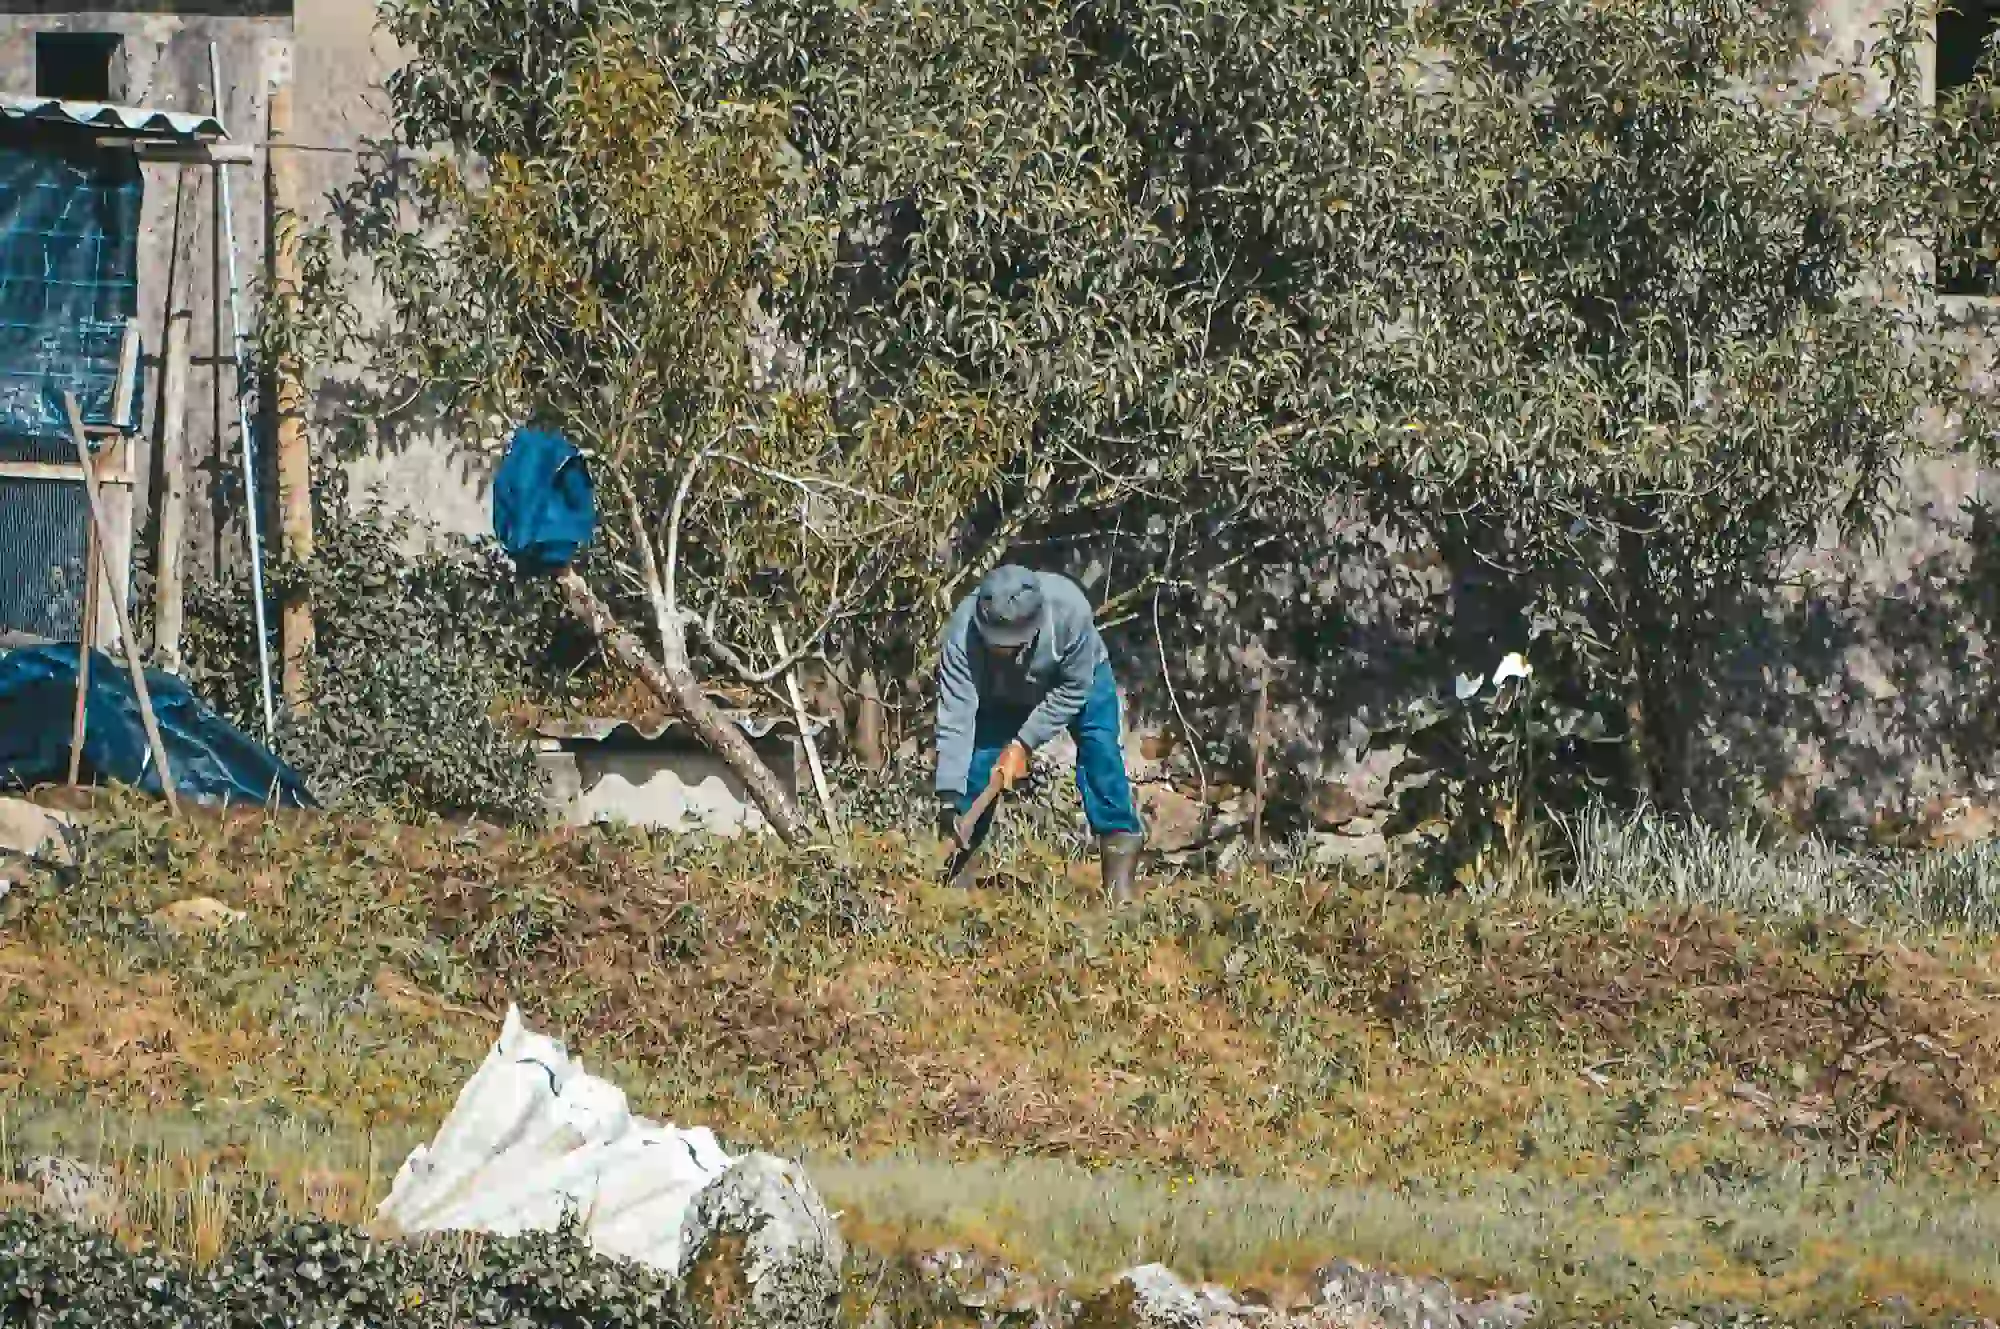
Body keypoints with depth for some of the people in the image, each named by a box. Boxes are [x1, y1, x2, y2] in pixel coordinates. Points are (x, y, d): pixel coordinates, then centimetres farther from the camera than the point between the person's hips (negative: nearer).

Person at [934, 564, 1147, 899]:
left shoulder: (1069, 610, -42)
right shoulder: (964, 631, -39)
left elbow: (1073, 688, -27)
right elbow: (955, 714, -38)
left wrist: (1024, 744, -30)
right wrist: (949, 796, -43)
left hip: (1079, 673, -1)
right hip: (1001, 692, 1)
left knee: (1099, 747, -19)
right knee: (979, 759, -14)